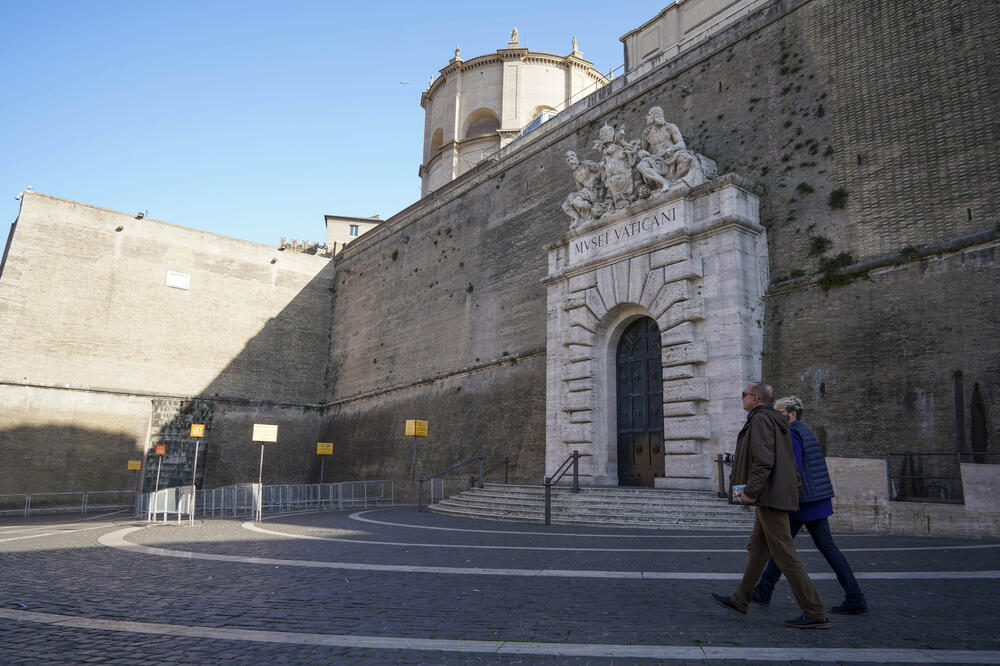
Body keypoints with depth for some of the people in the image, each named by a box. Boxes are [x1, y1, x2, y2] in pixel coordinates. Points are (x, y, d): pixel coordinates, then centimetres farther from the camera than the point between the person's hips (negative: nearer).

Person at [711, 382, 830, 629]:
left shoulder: (760, 419, -13)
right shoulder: (776, 421, 18)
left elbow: (764, 460, -23)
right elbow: (789, 462, 21)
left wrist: (750, 491, -20)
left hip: (770, 495, -11)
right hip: (776, 495, 11)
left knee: (785, 553, -6)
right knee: (757, 548, 16)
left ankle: (815, 614, -1)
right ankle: (740, 601, 26)